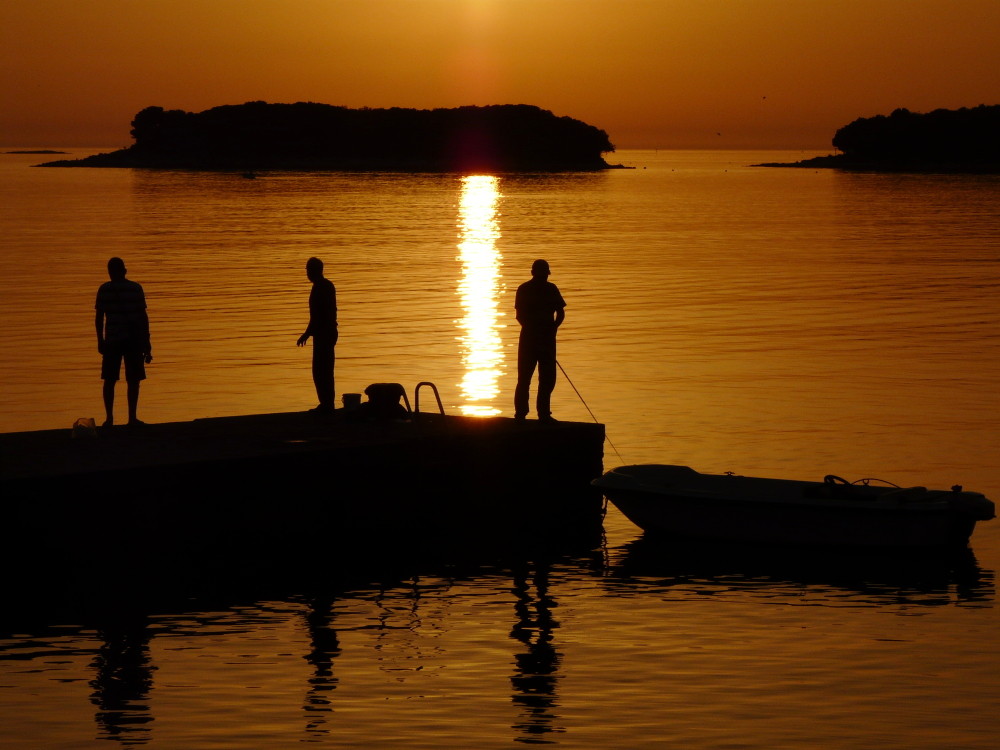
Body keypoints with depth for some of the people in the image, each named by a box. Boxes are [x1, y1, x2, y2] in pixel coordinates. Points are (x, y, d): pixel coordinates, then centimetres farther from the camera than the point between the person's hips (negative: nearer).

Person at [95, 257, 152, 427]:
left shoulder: (104, 290, -2)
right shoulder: (135, 288, -2)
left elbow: (99, 318, -2)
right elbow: (143, 317, -3)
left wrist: (100, 340, 10)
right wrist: (147, 344, 2)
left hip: (112, 340, 0)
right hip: (134, 339, 0)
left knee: (110, 380, 11)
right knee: (133, 380, 7)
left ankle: (109, 418, 10)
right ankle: (132, 418, 5)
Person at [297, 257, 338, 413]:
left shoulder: (319, 289, -19)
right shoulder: (328, 285, 11)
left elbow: (317, 316, -22)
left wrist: (307, 334, -15)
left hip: (322, 335, -10)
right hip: (330, 333, 10)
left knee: (320, 371, -4)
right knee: (326, 370, 15)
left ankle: (327, 405, -2)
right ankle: (327, 404, 21)